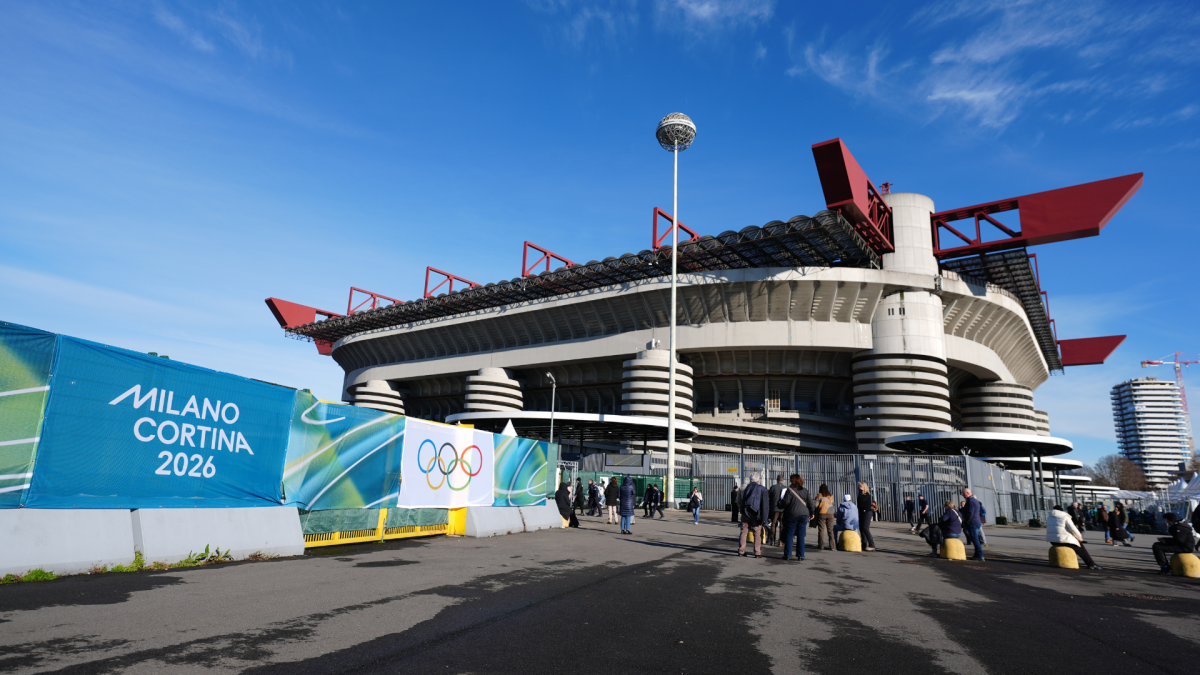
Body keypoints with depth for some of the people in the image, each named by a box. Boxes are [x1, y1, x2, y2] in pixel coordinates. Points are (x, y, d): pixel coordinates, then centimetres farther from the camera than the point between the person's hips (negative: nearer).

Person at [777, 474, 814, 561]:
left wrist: (780, 502, 8)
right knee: (801, 536, 7)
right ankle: (800, 556, 6)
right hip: (804, 515, 4)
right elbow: (810, 503, 6)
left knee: (789, 535, 5)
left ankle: (787, 555, 6)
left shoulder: (789, 490, -7)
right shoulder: (805, 490, 6)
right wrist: (811, 513, 17)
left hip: (792, 515, -4)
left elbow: (785, 502, -12)